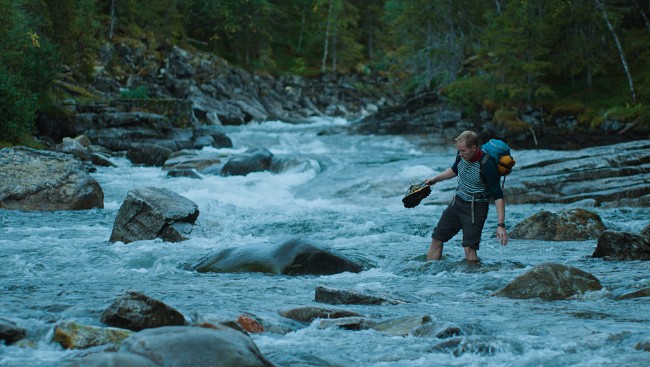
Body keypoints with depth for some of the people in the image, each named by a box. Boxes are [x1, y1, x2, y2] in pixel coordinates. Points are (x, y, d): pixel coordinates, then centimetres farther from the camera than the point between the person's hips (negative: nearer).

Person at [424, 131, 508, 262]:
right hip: (458, 202, 7)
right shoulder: (462, 156, -7)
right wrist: (435, 179, 21)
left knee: (469, 248, -17)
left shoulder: (487, 165, -26)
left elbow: (498, 196, -25)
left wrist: (501, 225, -30)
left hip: (476, 208, -7)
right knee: (436, 239, 8)